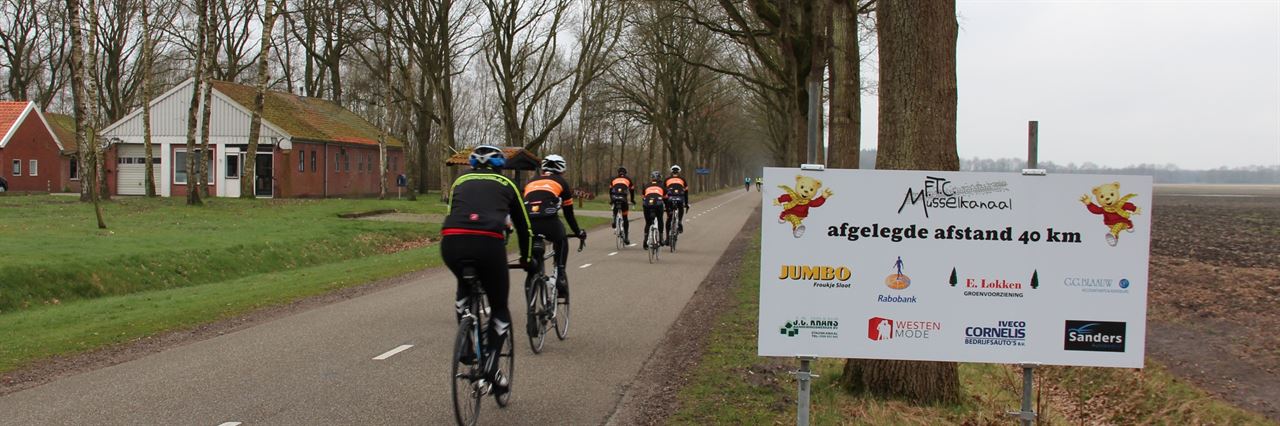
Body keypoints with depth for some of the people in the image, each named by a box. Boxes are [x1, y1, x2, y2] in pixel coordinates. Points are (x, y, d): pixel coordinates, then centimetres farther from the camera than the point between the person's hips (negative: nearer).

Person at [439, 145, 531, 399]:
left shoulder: (460, 182, 32)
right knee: (499, 308, 17)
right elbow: (523, 226, 32)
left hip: (451, 242, 2)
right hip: (488, 243, -2)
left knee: (465, 287, 36)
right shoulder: (506, 185, 27)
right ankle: (491, 368, 3)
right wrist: (525, 258, 47)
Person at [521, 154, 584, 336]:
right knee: (561, 242, 35)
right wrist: (578, 232, 44)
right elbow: (568, 214, 28)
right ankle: (560, 277, 18)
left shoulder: (531, 182, 32)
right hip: (549, 222, -2)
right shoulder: (561, 183, 24)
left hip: (528, 224, 2)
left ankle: (531, 316, 9)